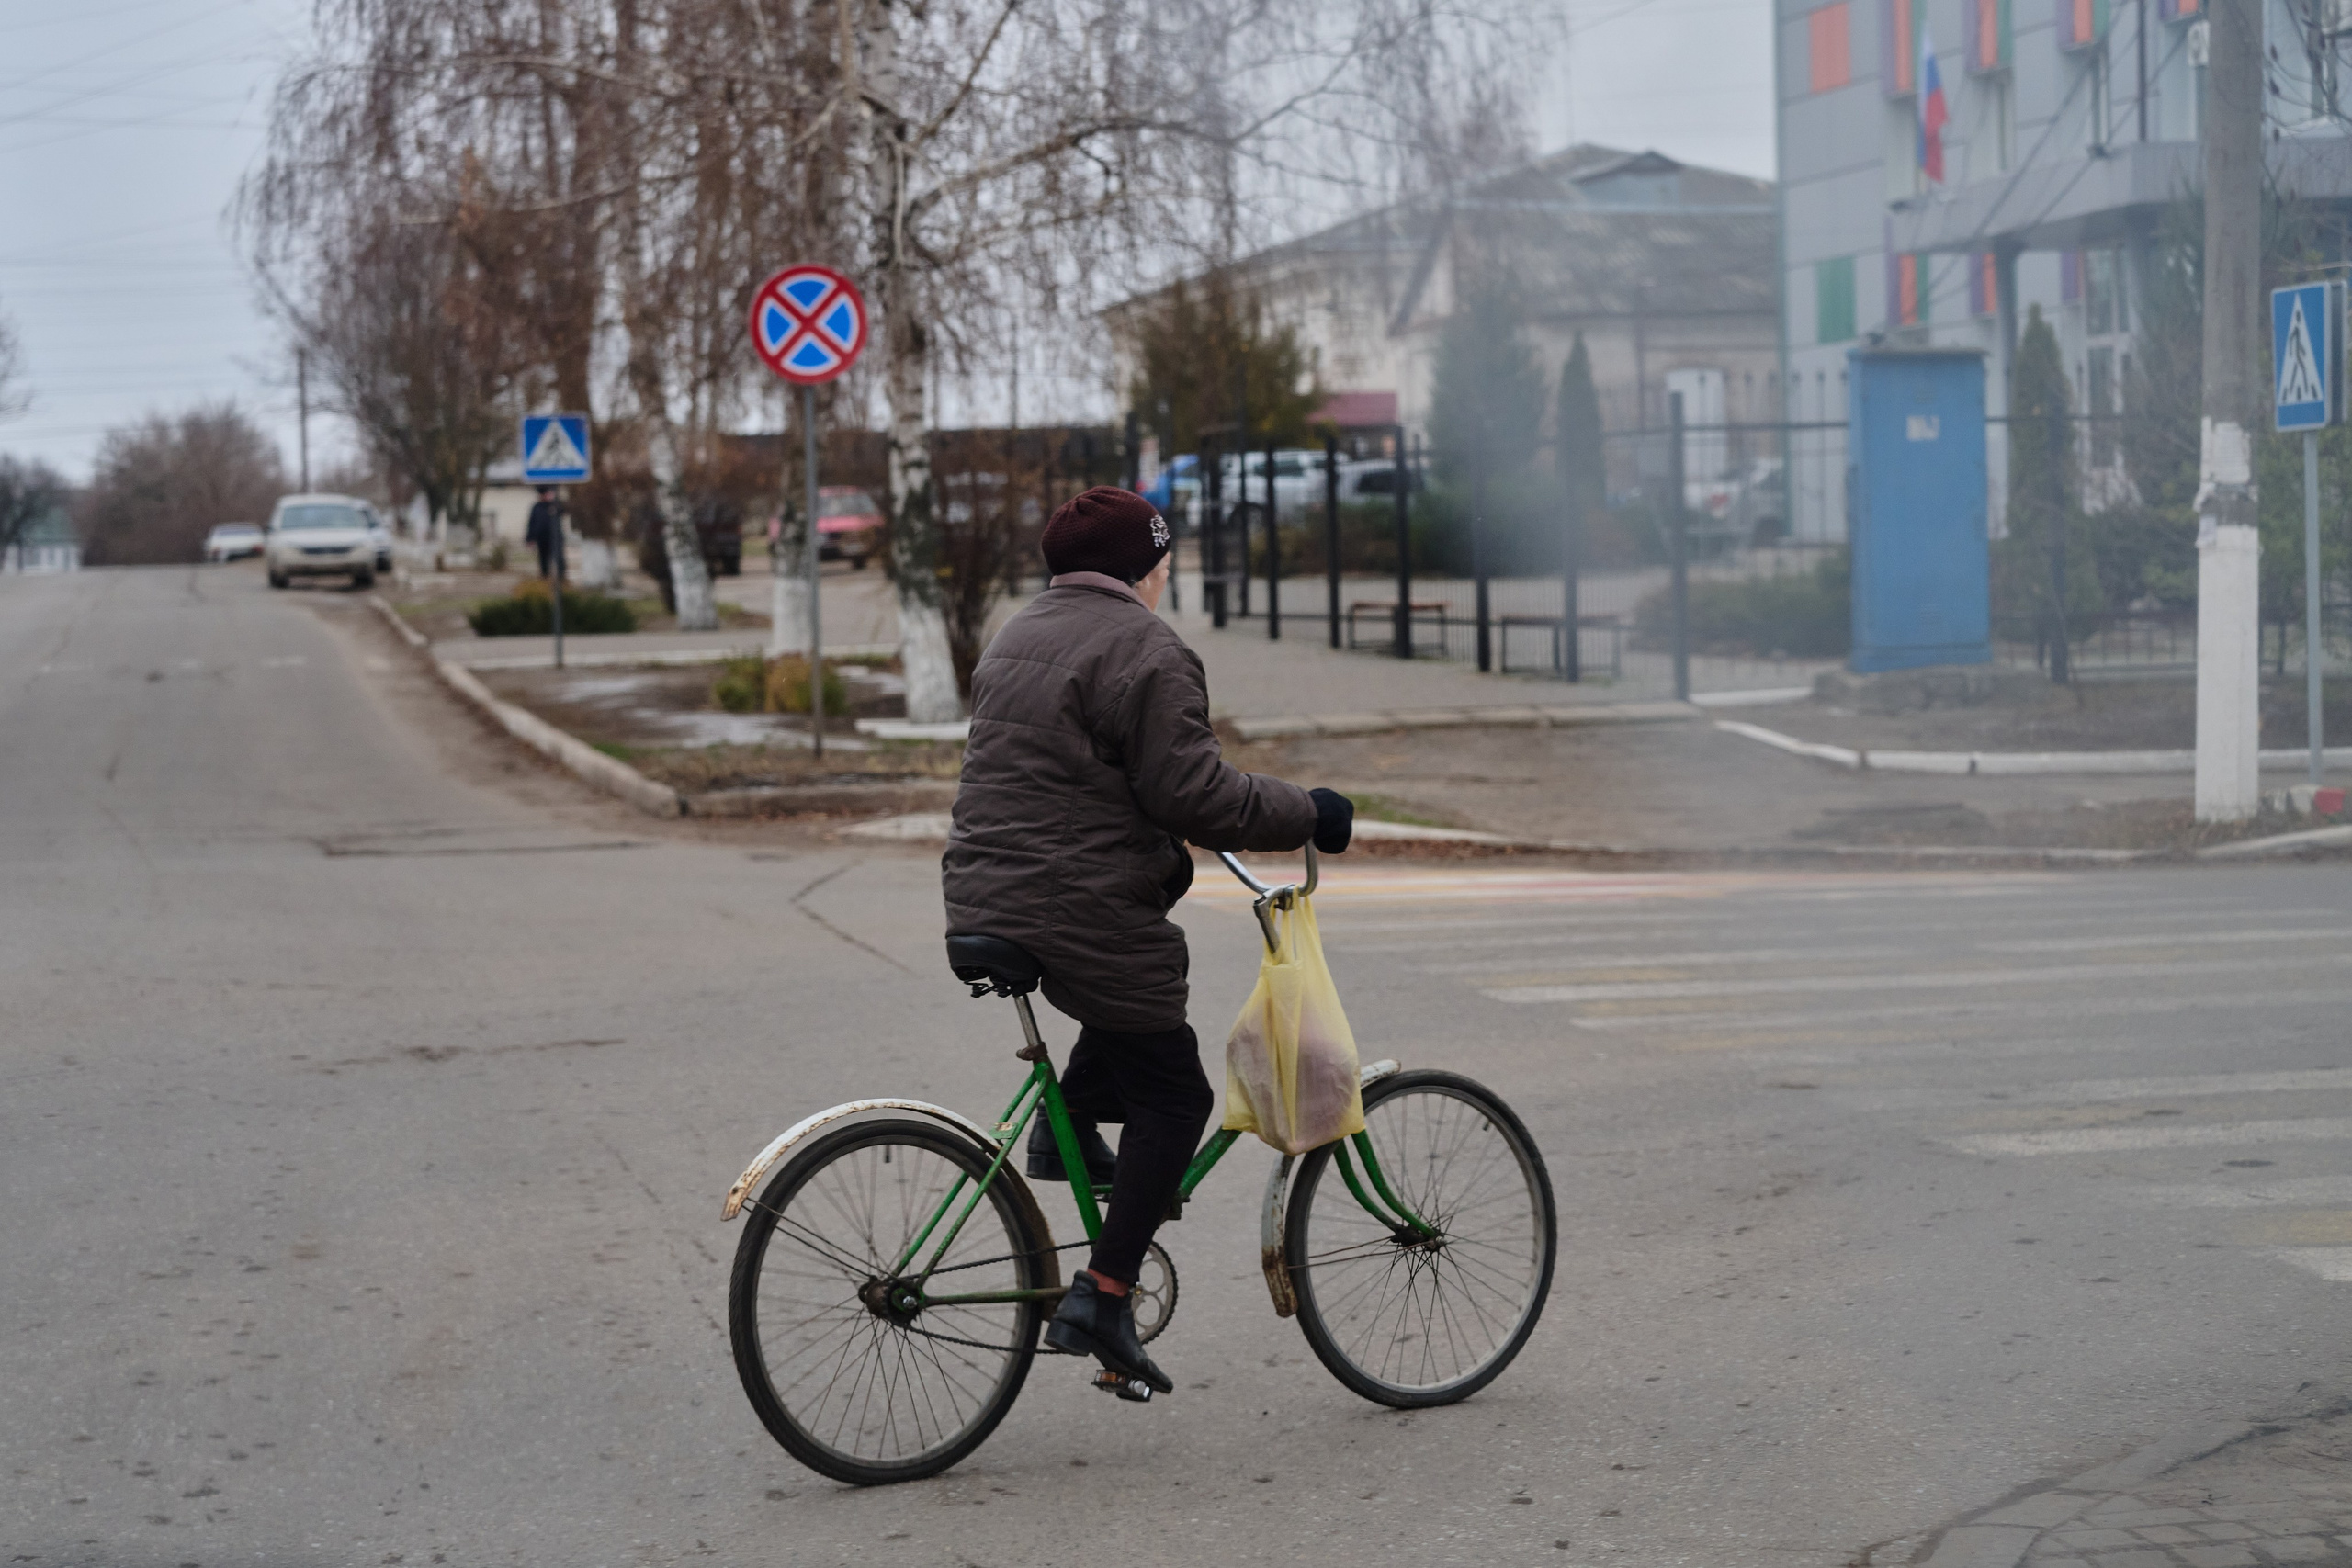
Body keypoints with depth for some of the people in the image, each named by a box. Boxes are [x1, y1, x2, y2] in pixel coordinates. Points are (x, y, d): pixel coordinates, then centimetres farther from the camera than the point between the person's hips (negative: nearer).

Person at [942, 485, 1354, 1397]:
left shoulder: (1017, 638, 18)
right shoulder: (1144, 649, -12)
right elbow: (1191, 792, -18)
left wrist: (1172, 854, 34)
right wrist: (1307, 815, -5)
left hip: (986, 902, 9)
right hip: (1079, 921, -9)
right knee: (1172, 1096, 4)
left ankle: (1068, 1125, 19)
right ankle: (1102, 1296, -2)